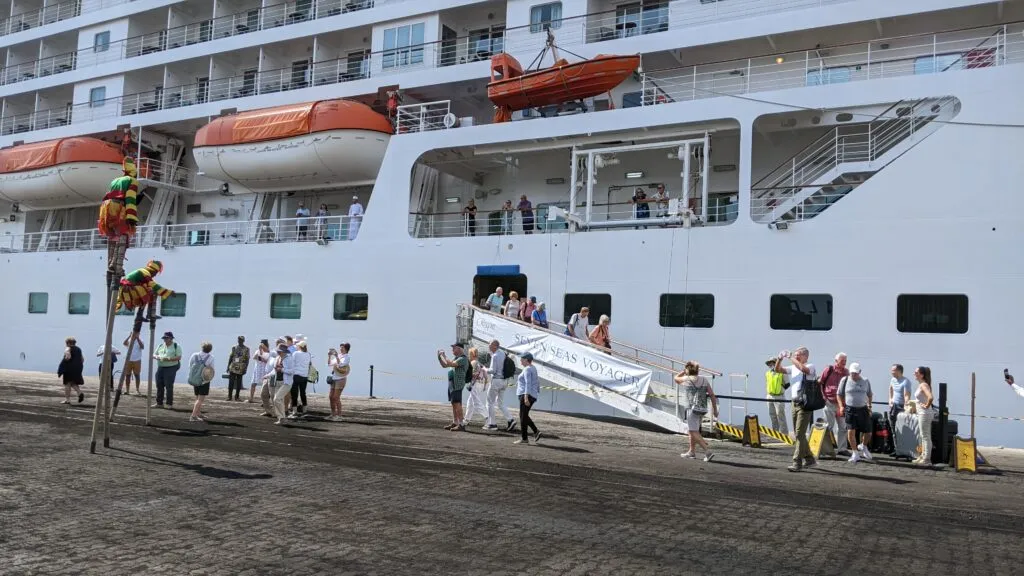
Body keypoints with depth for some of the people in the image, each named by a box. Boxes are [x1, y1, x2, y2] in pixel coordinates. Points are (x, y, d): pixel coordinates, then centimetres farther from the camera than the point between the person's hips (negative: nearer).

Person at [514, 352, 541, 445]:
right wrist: (538, 392, 26)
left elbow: (528, 383, -23)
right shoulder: (533, 368, 15)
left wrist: (526, 396, -28)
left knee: (523, 417, -3)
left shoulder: (527, 369, -14)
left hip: (526, 395, -10)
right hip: (533, 395, 10)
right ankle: (536, 432, 8)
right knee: (524, 416, 16)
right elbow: (537, 381, 21)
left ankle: (524, 439, 2)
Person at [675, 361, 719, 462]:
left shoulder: (686, 379, -4)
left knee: (694, 432, -5)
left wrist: (684, 371, 23)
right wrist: (715, 409, 8)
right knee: (693, 430, 22)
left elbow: (676, 378, 17)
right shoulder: (704, 379, 8)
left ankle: (708, 451, -18)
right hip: (703, 409, 7)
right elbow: (712, 395, 4)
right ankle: (691, 451, 33)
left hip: (692, 409, -7)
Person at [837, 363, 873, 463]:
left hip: (863, 409, 2)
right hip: (850, 409, -2)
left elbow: (869, 394, 19)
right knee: (851, 431, -11)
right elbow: (839, 394, 7)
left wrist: (869, 406, 8)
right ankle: (855, 454, 3)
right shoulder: (845, 380, 1)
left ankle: (863, 447, 37)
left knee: (868, 432, 5)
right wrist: (841, 406, -5)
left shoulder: (866, 381, 7)